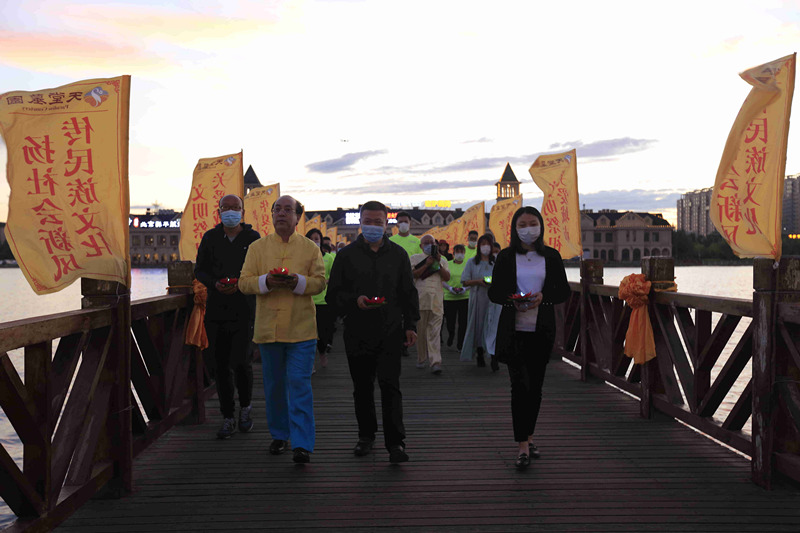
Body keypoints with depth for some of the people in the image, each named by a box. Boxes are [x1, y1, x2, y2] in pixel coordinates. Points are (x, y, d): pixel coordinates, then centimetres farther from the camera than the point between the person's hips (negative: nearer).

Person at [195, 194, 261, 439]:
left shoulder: (253, 238, 2)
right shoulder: (210, 238, 9)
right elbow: (199, 270, 12)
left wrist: (241, 285, -15)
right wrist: (215, 284, -8)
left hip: (245, 310, -2)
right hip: (216, 309, 3)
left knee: (241, 362, -8)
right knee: (221, 366, 4)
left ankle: (245, 407, 20)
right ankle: (228, 418, 15)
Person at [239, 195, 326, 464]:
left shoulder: (310, 248, 6)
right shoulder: (257, 247, 8)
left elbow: (319, 282, 0)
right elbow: (244, 282, 2)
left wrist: (297, 281, -19)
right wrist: (267, 281, -18)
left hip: (301, 328, -2)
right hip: (268, 328, 2)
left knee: (299, 384, -6)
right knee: (274, 385, 10)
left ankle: (302, 444, -4)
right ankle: (279, 436, 26)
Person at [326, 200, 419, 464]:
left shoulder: (398, 254, 8)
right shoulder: (347, 255, 5)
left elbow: (408, 293, 12)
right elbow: (333, 294, 4)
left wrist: (410, 325, 5)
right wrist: (355, 301, -15)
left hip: (390, 332, -1)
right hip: (357, 332, 1)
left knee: (390, 385, -8)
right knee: (362, 387, 11)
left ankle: (395, 442, -5)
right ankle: (366, 435, 27)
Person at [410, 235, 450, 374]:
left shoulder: (442, 260, 18)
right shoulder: (415, 258, 12)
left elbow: (447, 278, 6)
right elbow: (413, 275, -3)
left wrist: (438, 264, -3)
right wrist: (427, 264, -8)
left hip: (437, 301, 1)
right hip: (420, 299, -1)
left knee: (435, 332, -7)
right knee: (420, 331, 4)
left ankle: (435, 362, -14)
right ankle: (421, 359, 18)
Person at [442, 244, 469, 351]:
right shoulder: (447, 264, 6)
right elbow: (442, 280, 4)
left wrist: (465, 288, -13)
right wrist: (450, 288, -13)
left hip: (465, 297, 0)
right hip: (449, 297, 0)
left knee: (463, 322, -2)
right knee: (450, 322, 3)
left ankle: (460, 344, 9)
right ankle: (451, 335, 35)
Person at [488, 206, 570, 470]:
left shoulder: (552, 256, 6)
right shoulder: (506, 257, 2)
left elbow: (564, 290, 4)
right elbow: (494, 292, 2)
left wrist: (542, 297, -15)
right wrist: (513, 301, -18)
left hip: (541, 329, 2)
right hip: (514, 329, -2)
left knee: (536, 386, 11)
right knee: (519, 385, -8)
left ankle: (529, 436, 27)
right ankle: (523, 446, -6)